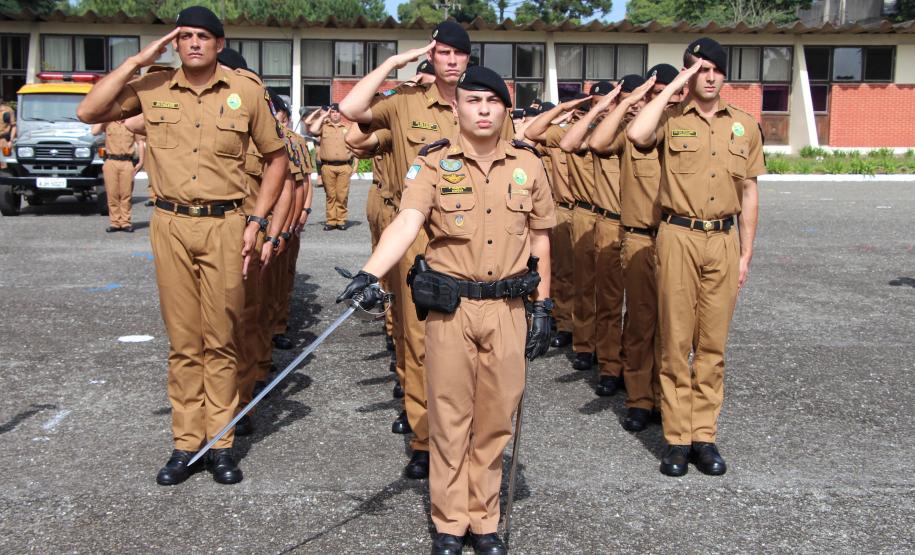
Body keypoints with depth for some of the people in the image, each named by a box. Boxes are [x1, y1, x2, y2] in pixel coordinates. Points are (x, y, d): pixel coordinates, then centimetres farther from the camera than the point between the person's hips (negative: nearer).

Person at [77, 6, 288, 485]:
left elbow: (276, 157, 8)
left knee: (220, 340, 4)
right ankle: (185, 443, 16)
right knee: (182, 342, 7)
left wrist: (257, 220, 0)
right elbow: (88, 112, -3)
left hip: (224, 225, -1)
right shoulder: (152, 89, 4)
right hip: (171, 225, 1)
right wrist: (136, 62, -6)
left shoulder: (245, 92, 1)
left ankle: (220, 443, 14)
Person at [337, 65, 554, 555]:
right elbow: (407, 222, -20)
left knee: (495, 418, 10)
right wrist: (370, 273, -37)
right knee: (450, 417, 6)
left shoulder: (527, 164, 5)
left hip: (508, 308, 2)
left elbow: (539, 239, 11)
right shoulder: (435, 163, -4)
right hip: (451, 308, -2)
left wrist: (543, 307, 7)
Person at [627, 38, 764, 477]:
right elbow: (636, 134, -24)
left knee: (713, 342, 7)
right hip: (679, 237, -3)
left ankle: (704, 435, 17)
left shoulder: (744, 125, 10)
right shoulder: (671, 119, 0)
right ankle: (677, 438, 11)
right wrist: (673, 88, -11)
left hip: (723, 240, 3)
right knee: (676, 340, 2)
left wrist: (746, 251, 10)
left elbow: (749, 191, 13)